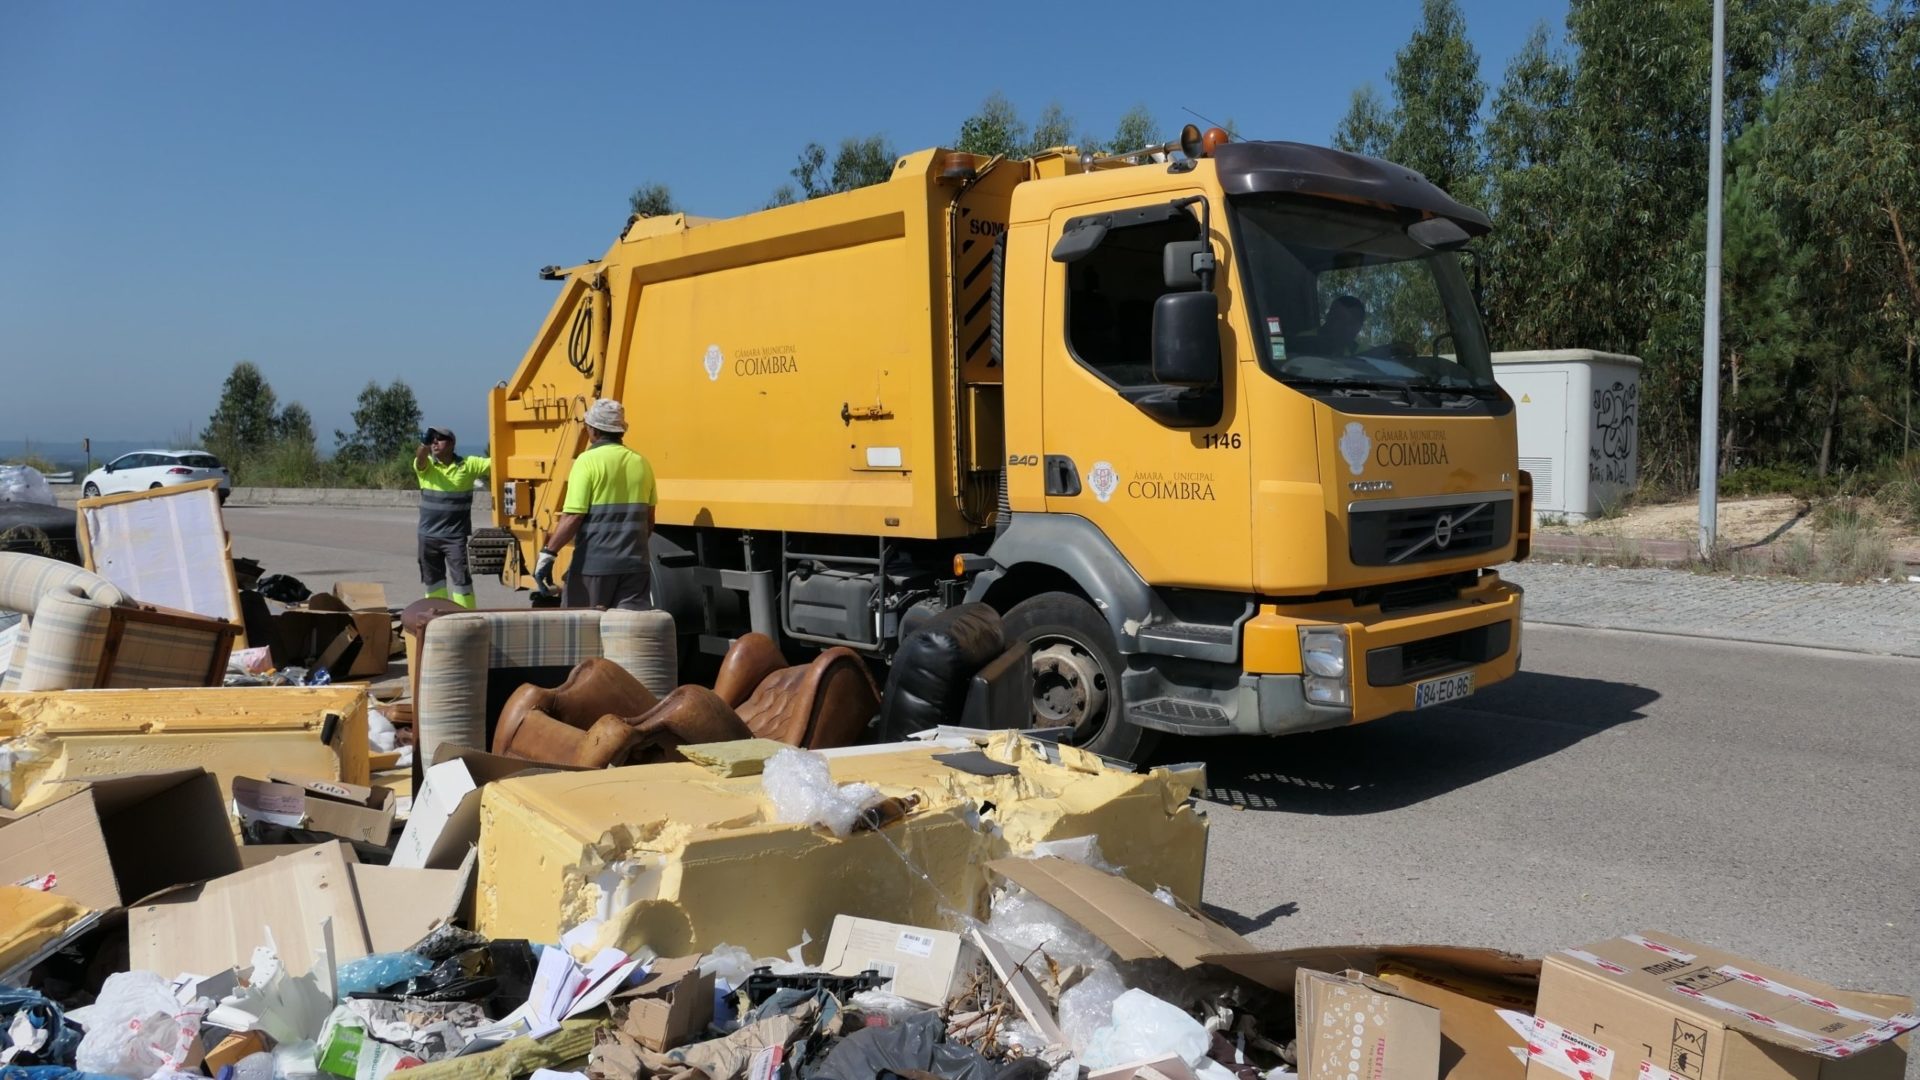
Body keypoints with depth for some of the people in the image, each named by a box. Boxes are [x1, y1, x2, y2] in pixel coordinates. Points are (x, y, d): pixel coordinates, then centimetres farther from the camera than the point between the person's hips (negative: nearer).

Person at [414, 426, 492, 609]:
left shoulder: (468, 464, -1)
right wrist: (424, 444, -43)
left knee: (461, 578, -6)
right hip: (428, 535, 3)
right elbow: (420, 459, -21)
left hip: (456, 535, -3)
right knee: (433, 580, 14)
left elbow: (495, 464, -8)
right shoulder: (426, 465, 1)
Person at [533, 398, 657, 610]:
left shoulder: (588, 461, -7)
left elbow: (572, 517, -14)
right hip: (635, 563, 4)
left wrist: (547, 553, -11)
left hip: (594, 563, -4)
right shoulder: (641, 463, 9)